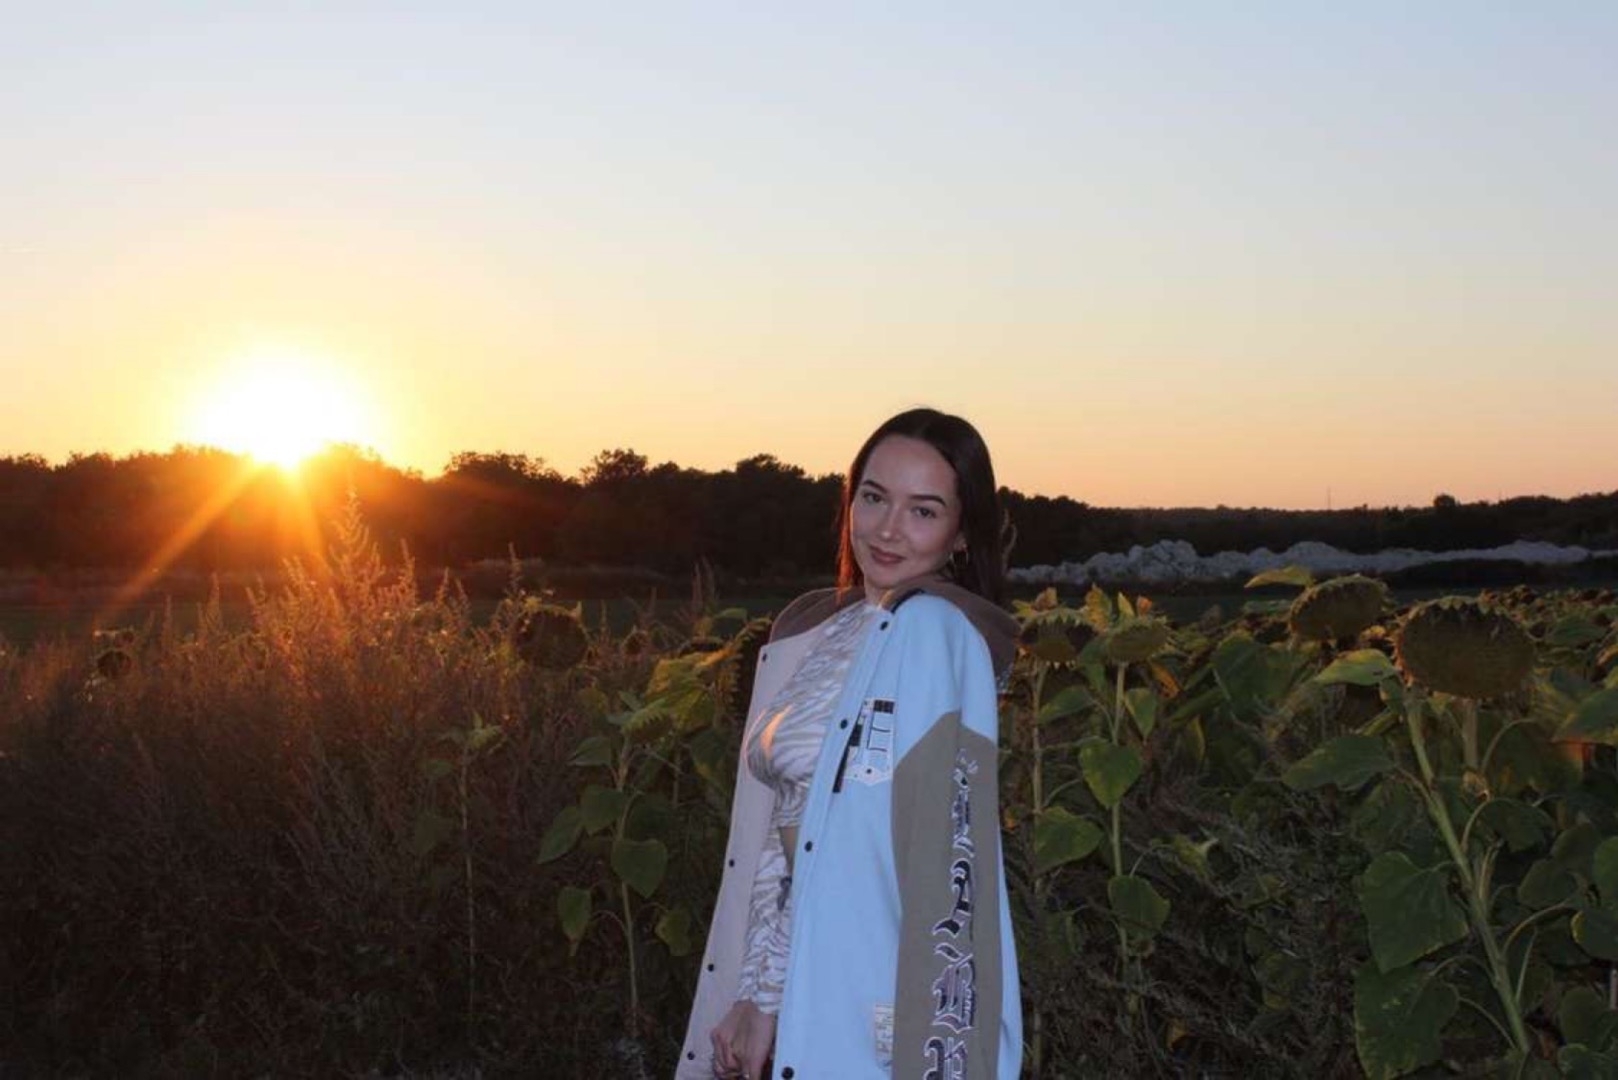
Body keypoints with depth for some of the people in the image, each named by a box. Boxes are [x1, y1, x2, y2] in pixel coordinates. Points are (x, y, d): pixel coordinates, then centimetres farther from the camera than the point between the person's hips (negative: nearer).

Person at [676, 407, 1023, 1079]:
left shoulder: (930, 629, -17)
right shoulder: (816, 628, 8)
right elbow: (785, 832, 8)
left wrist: (764, 995, -15)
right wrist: (759, 996, 4)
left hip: (882, 999, -7)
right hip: (813, 983, 7)